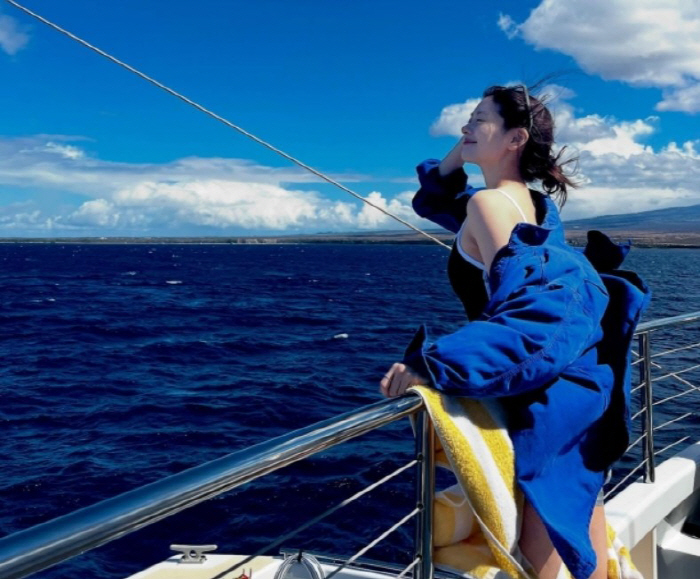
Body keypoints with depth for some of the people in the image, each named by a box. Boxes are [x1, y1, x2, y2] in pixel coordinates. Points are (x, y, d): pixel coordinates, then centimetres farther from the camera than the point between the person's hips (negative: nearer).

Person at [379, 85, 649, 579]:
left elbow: (517, 302, -27)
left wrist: (430, 364, -32)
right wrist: (464, 149, 10)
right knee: (579, 510, 22)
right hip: (582, 377, 10)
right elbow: (434, 197, 26)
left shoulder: (488, 202, -14)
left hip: (546, 388, -9)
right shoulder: (537, 203, 12)